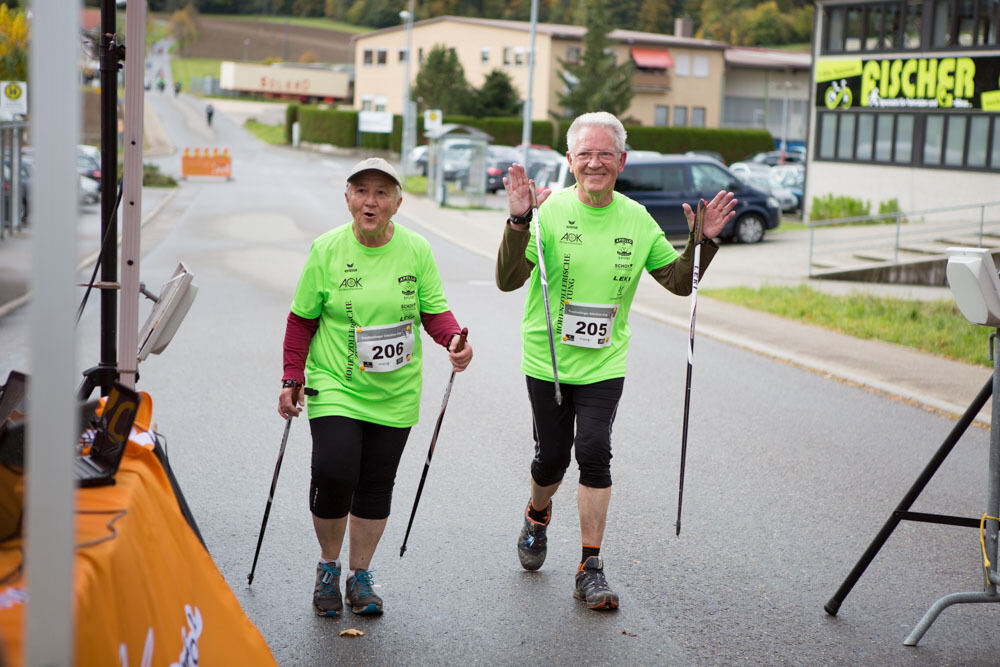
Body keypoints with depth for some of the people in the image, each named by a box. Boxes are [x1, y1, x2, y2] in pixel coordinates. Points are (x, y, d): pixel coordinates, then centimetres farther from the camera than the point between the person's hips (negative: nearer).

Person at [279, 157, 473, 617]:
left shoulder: (416, 250, -1)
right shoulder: (327, 250, -5)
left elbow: (434, 311, 4)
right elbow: (302, 319, 3)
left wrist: (453, 339, -17)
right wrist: (292, 379, -3)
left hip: (394, 394, 2)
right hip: (335, 386, -2)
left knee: (376, 485, 7)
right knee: (334, 475, -14)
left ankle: (360, 576, 24)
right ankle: (328, 567, 11)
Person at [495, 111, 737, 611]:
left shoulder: (637, 220, 1)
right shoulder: (549, 212, -10)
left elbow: (679, 281, 9)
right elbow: (508, 281, -19)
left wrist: (702, 242, -8)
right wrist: (519, 222, -33)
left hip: (603, 363, 1)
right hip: (547, 359, -1)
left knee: (594, 453, -10)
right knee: (552, 457, 9)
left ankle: (590, 568, 1)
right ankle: (537, 516, 43)